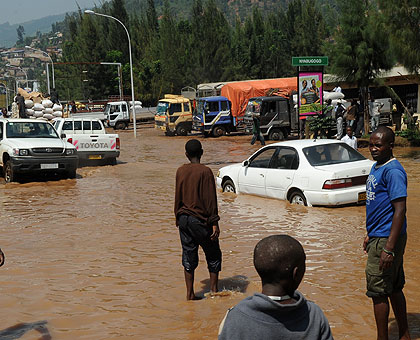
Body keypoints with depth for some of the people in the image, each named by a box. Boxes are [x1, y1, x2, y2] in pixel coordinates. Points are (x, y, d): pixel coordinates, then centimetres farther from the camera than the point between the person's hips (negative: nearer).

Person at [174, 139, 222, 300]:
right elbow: (210, 199, -13)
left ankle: (190, 293, 12)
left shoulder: (180, 171, 5)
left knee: (189, 256, 10)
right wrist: (214, 223, -11)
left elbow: (178, 198, 11)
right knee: (213, 255, 10)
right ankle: (213, 290, 12)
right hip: (200, 220, -5)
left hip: (184, 219, 5)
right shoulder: (205, 171, -11)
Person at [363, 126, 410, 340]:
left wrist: (389, 248, -25)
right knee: (395, 289, 17)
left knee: (378, 291, -2)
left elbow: (400, 210, -22)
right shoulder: (376, 167, 11)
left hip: (386, 240, -10)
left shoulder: (393, 171, -18)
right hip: (378, 236, 10)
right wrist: (370, 235, 24)